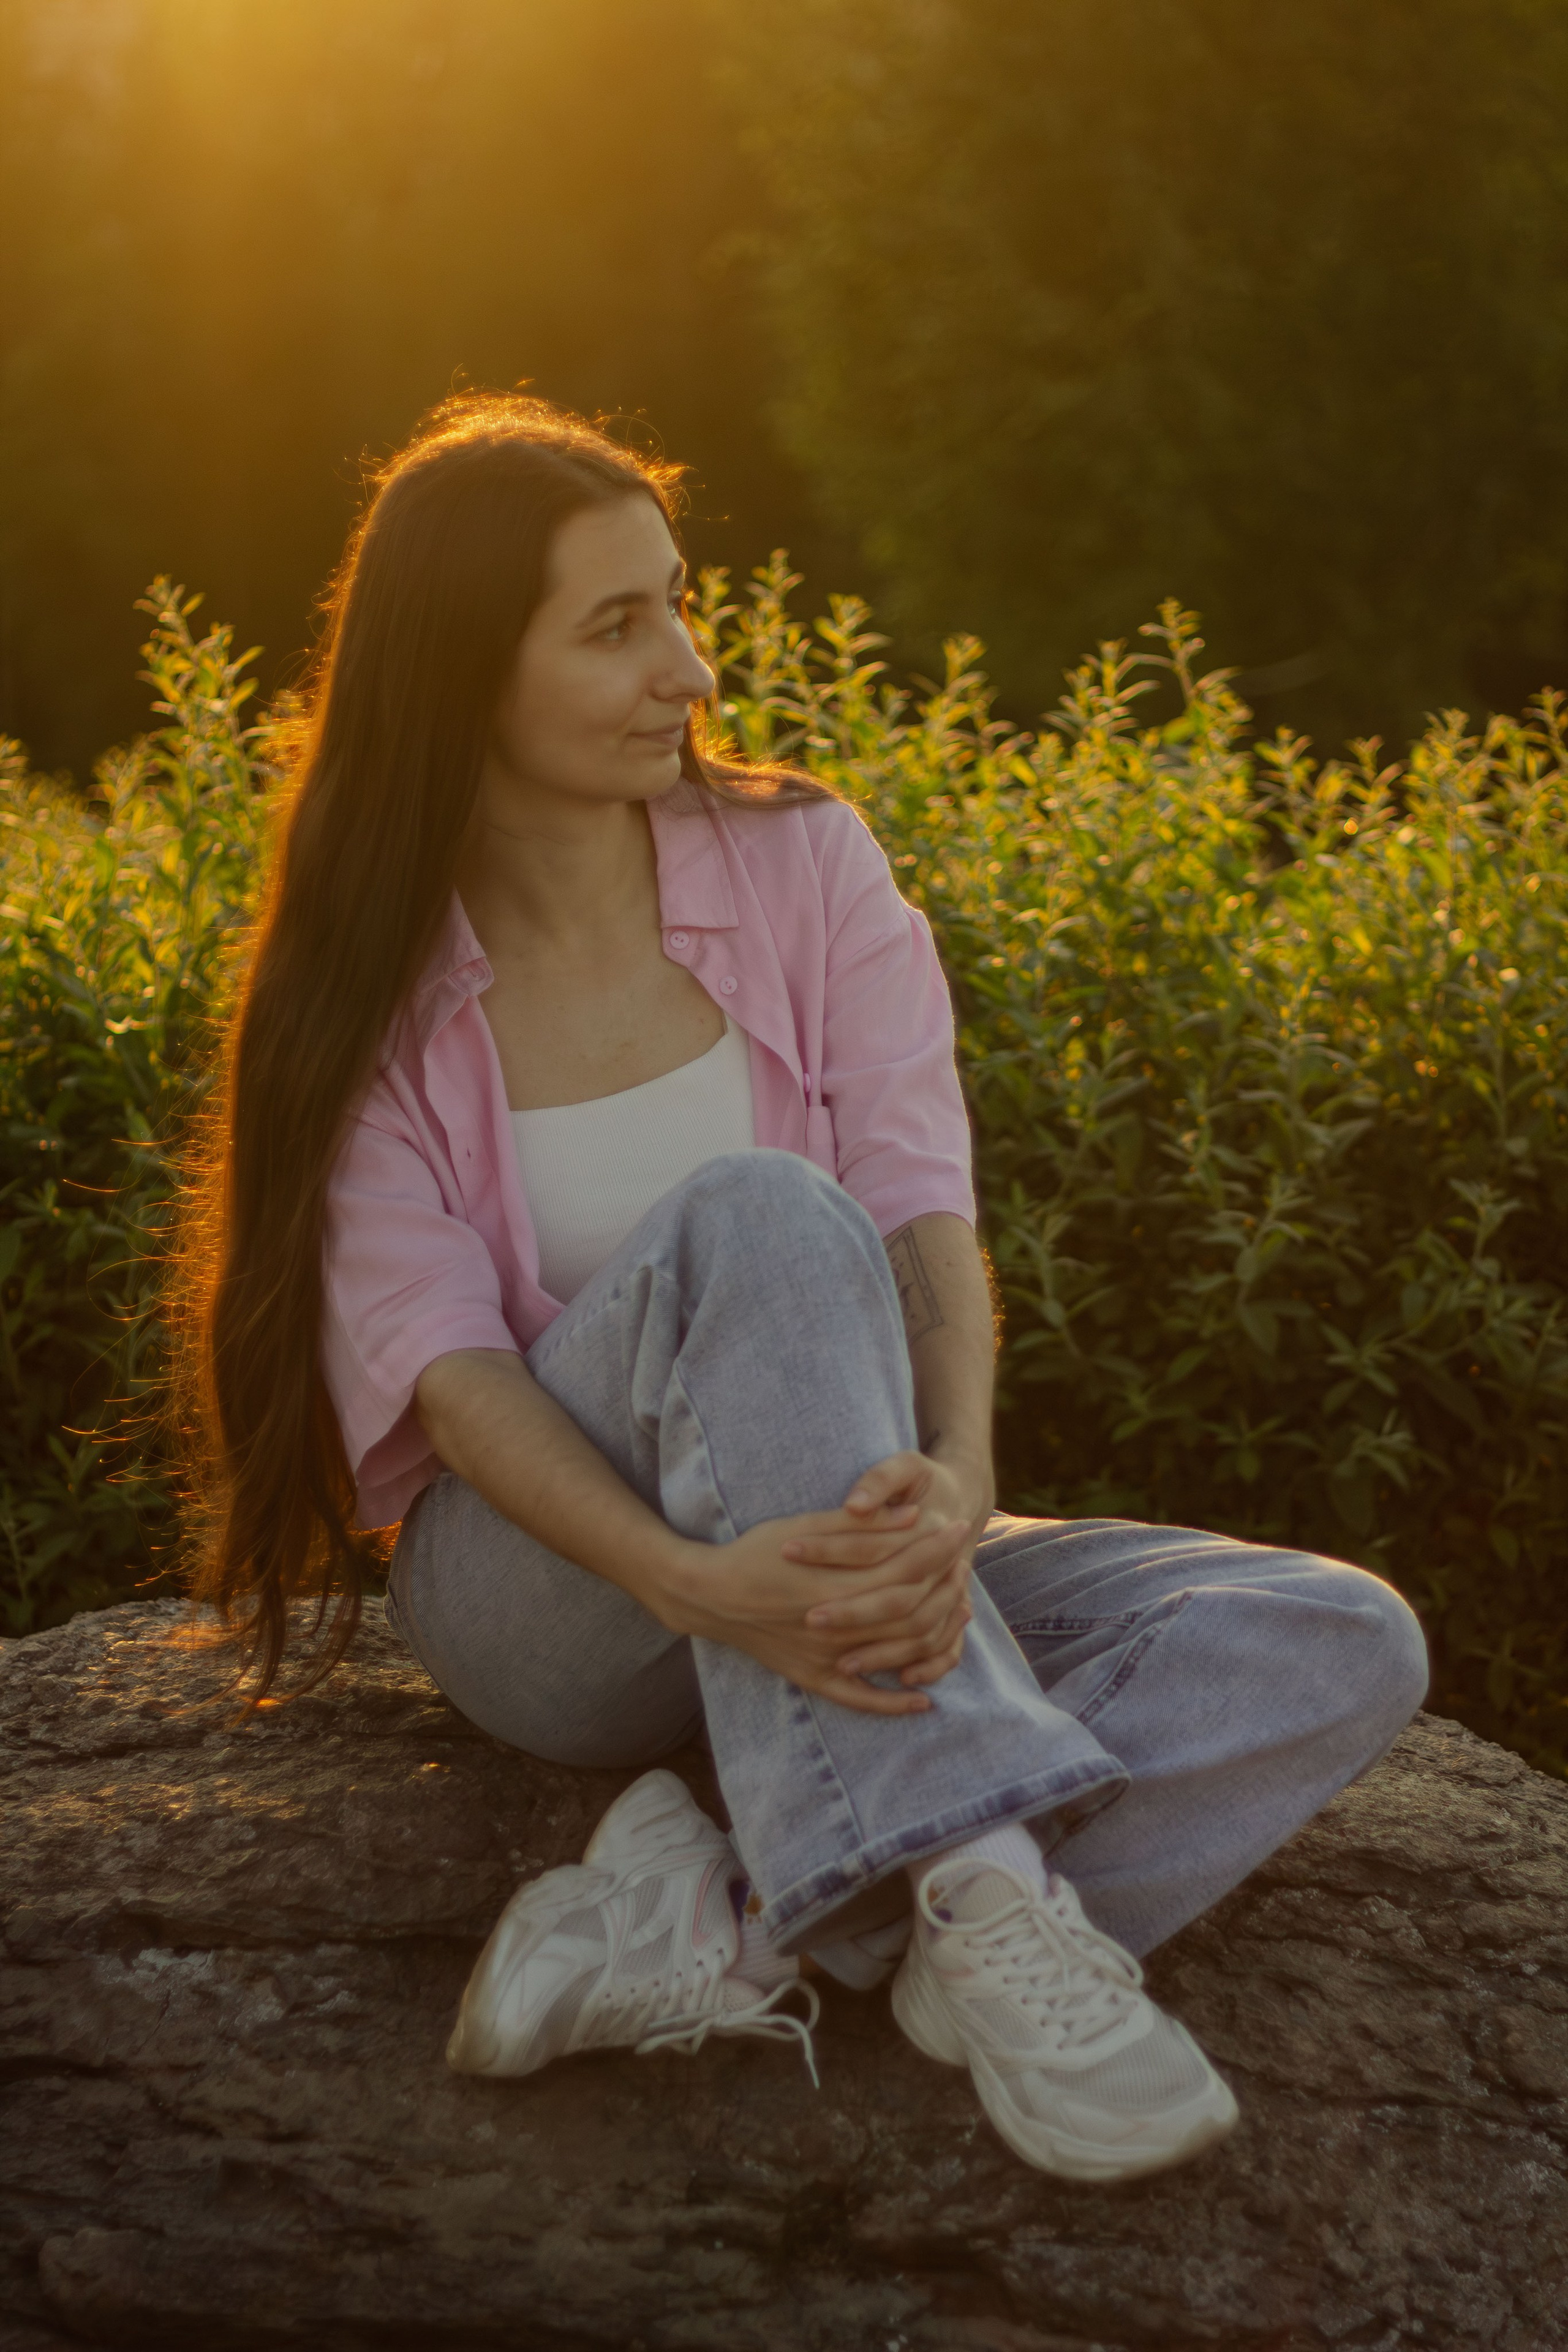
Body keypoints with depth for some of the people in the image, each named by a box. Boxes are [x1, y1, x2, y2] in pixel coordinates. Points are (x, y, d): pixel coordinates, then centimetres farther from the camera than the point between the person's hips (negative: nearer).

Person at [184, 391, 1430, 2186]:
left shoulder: (802, 864, 3)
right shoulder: (368, 1003, -2)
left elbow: (925, 1210, -9)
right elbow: (439, 1361, -15)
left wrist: (953, 1484, -31)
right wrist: (694, 1581, -35)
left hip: (834, 1560, 4)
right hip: (542, 1587, -3)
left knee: (1349, 1651, -21)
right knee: (754, 1215, -34)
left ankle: (719, 1923, -35)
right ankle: (978, 1895, -42)